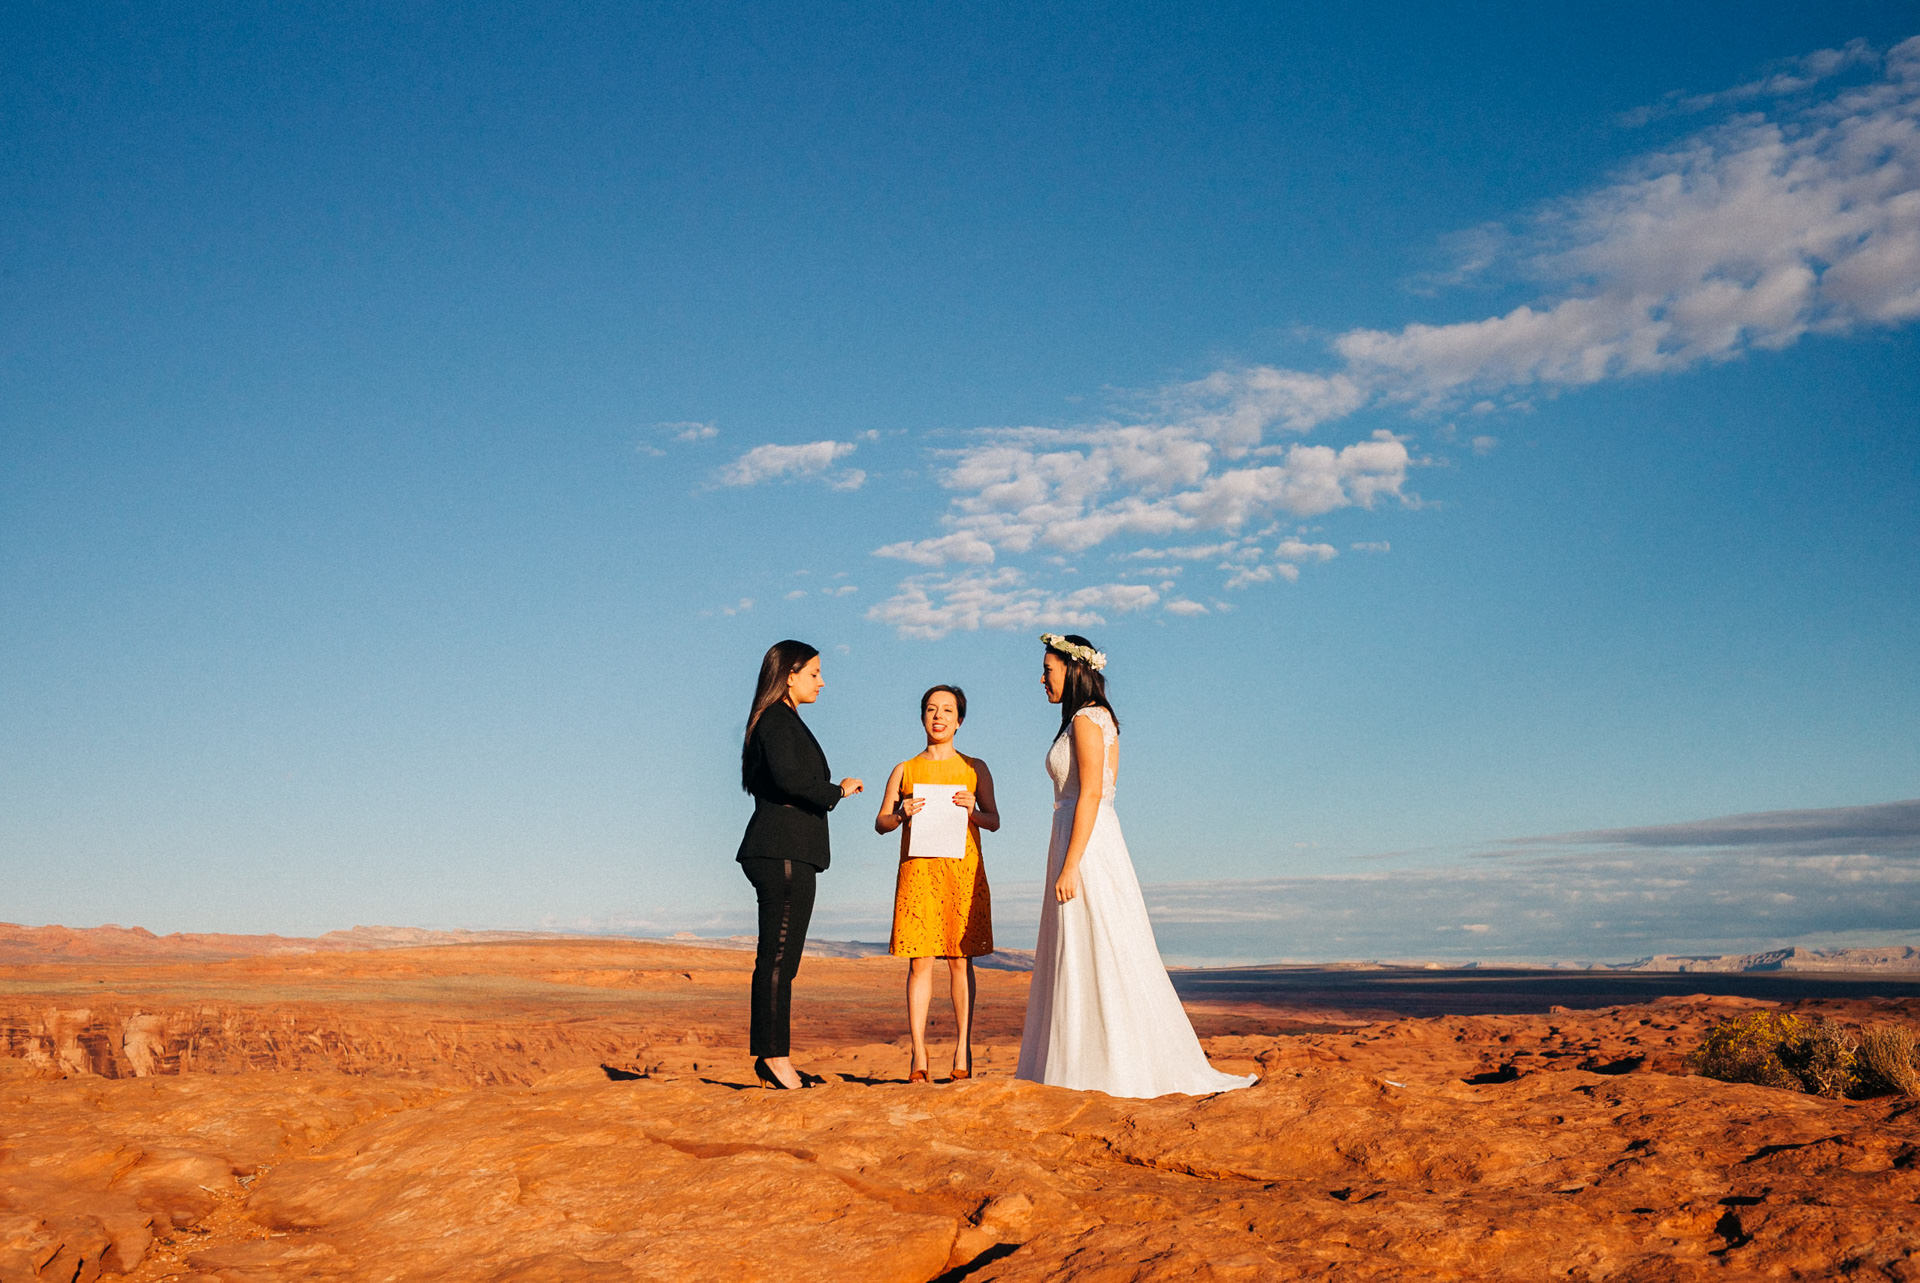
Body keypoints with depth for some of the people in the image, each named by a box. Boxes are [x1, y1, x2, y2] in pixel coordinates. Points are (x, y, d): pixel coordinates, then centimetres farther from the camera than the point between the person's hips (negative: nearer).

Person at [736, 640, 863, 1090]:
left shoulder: (785, 722, 23)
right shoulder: (776, 720, -8)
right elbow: (788, 777, -23)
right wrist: (837, 791, -11)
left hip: (789, 853, 10)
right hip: (783, 852, -10)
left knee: (781, 958, 9)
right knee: (778, 956, -9)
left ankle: (771, 1057, 13)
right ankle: (775, 1057, -8)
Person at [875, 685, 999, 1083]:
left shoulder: (974, 768, 12)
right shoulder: (905, 770, 12)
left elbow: (994, 821, 10)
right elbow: (880, 822, 12)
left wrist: (973, 810, -11)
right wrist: (902, 815, -9)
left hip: (964, 871, 0)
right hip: (918, 871, 0)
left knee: (961, 960, -1)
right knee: (919, 961, -4)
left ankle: (963, 1052, 4)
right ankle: (919, 1055, 0)